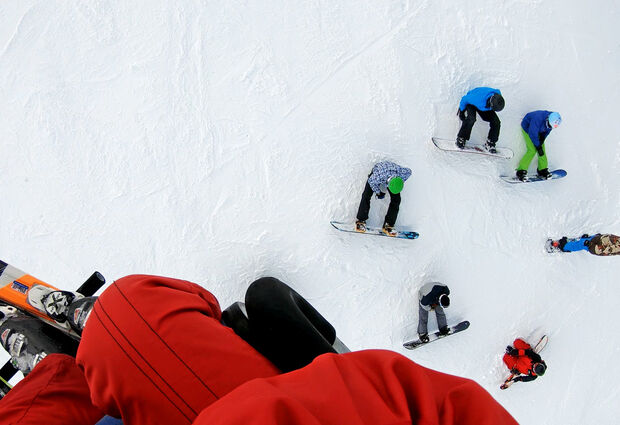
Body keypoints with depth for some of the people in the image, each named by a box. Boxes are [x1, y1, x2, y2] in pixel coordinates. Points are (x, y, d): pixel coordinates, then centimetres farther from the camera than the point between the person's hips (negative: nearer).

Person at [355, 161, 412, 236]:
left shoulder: (402, 172, -41)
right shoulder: (378, 176, -47)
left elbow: (409, 171, -15)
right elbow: (371, 181, -23)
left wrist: (398, 184, -10)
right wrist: (378, 192, -12)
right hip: (376, 171, -2)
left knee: (396, 200, -11)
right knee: (366, 196, -13)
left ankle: (388, 225, -2)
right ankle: (361, 221, 3)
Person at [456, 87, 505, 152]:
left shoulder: (497, 96, -30)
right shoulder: (479, 98, -45)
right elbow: (464, 99, -26)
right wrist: (461, 111, -10)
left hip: (485, 105, 5)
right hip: (471, 103, -4)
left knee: (496, 122, -11)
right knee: (471, 119, -33)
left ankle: (490, 143, 4)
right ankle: (461, 139, -14)